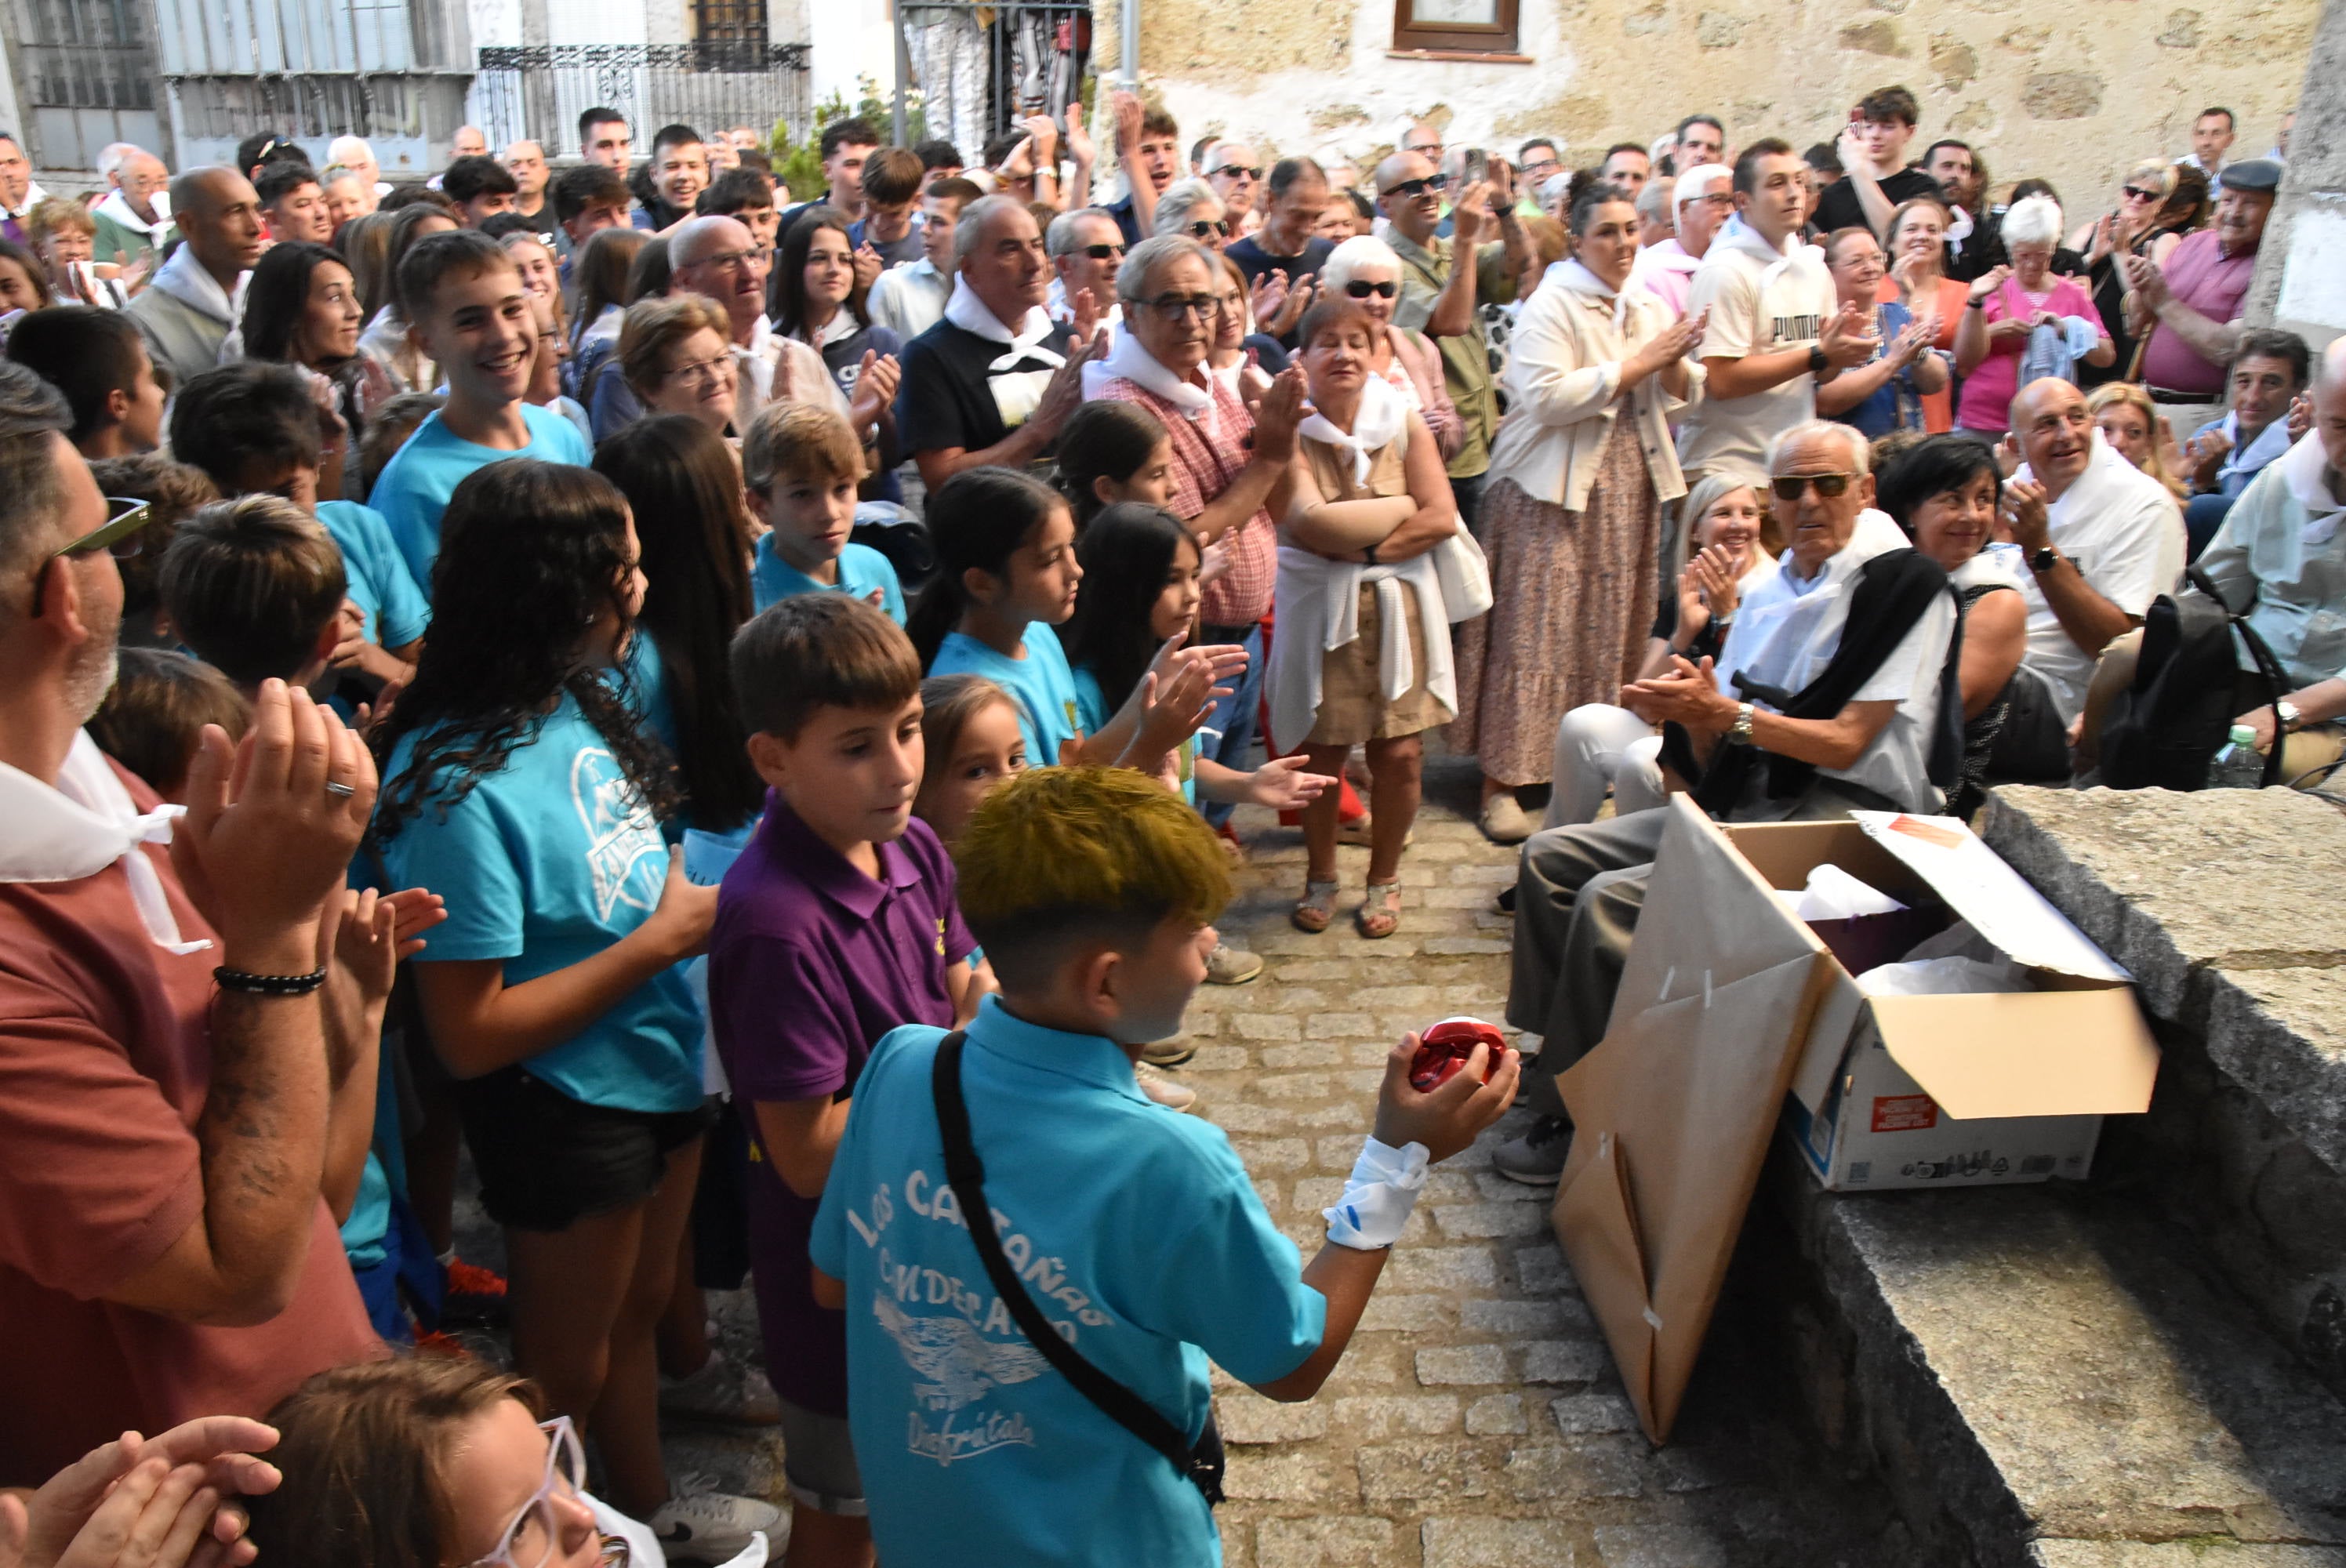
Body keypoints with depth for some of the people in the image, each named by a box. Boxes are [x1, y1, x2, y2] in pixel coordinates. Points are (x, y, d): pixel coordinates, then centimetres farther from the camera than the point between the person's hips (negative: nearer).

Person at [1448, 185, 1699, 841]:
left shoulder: (1649, 308, 15)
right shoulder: (1552, 305, -6)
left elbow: (1673, 404, 17)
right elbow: (1547, 397, -21)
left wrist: (1674, 365, -5)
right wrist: (1637, 364, -16)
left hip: (1630, 490, 7)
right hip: (1556, 489, -7)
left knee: (1612, 632, 8)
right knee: (1537, 633, -8)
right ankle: (1501, 781, -5)